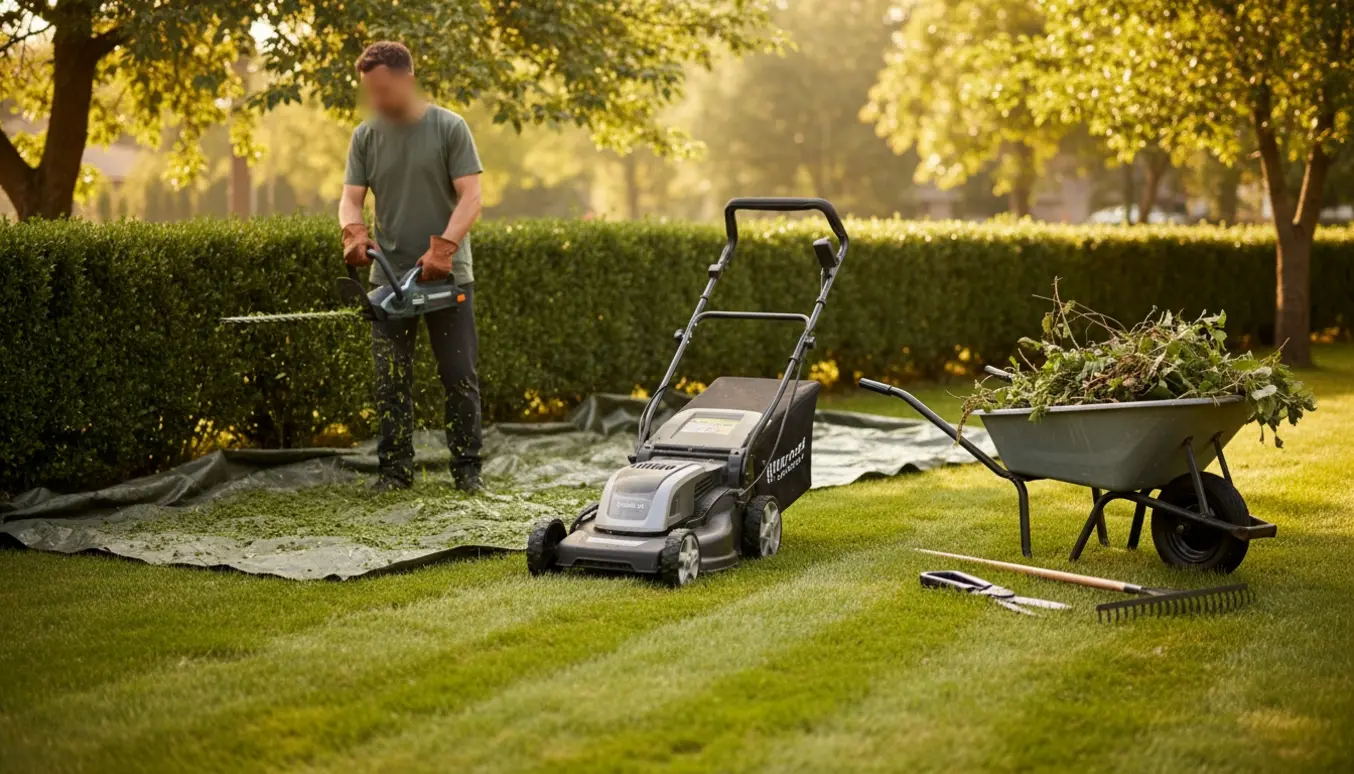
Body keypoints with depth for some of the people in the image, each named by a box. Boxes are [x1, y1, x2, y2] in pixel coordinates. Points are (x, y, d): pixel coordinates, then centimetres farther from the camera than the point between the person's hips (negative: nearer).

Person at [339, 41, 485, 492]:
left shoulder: (449, 128, -4)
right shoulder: (365, 137, 6)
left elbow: (470, 197, -10)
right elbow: (351, 198, 1)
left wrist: (445, 247, -23)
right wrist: (353, 231, -21)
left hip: (447, 276, -3)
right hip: (390, 276, 3)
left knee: (459, 376, 1)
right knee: (391, 380, 4)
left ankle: (467, 468, 9)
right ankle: (395, 469, 11)